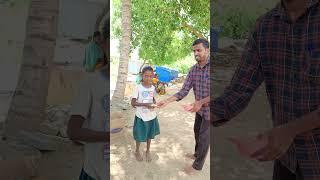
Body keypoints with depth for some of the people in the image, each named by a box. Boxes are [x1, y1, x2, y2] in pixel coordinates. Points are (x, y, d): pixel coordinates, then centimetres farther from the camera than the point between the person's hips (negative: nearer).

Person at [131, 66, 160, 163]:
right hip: (141, 116, -4)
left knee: (150, 134, 19)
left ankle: (148, 151, 41)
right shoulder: (138, 88, -16)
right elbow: (133, 103, -16)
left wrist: (154, 103, -9)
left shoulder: (153, 87, -2)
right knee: (139, 136, 13)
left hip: (151, 116, 4)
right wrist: (145, 104, -28)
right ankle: (137, 151, 38)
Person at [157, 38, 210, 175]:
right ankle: (197, 154, 48)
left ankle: (197, 165, 25)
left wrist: (200, 102, -42)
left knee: (203, 136, 5)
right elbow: (184, 91, -8)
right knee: (197, 131, 23)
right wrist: (167, 101, -22)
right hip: (201, 108, 7)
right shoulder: (193, 70, -5)